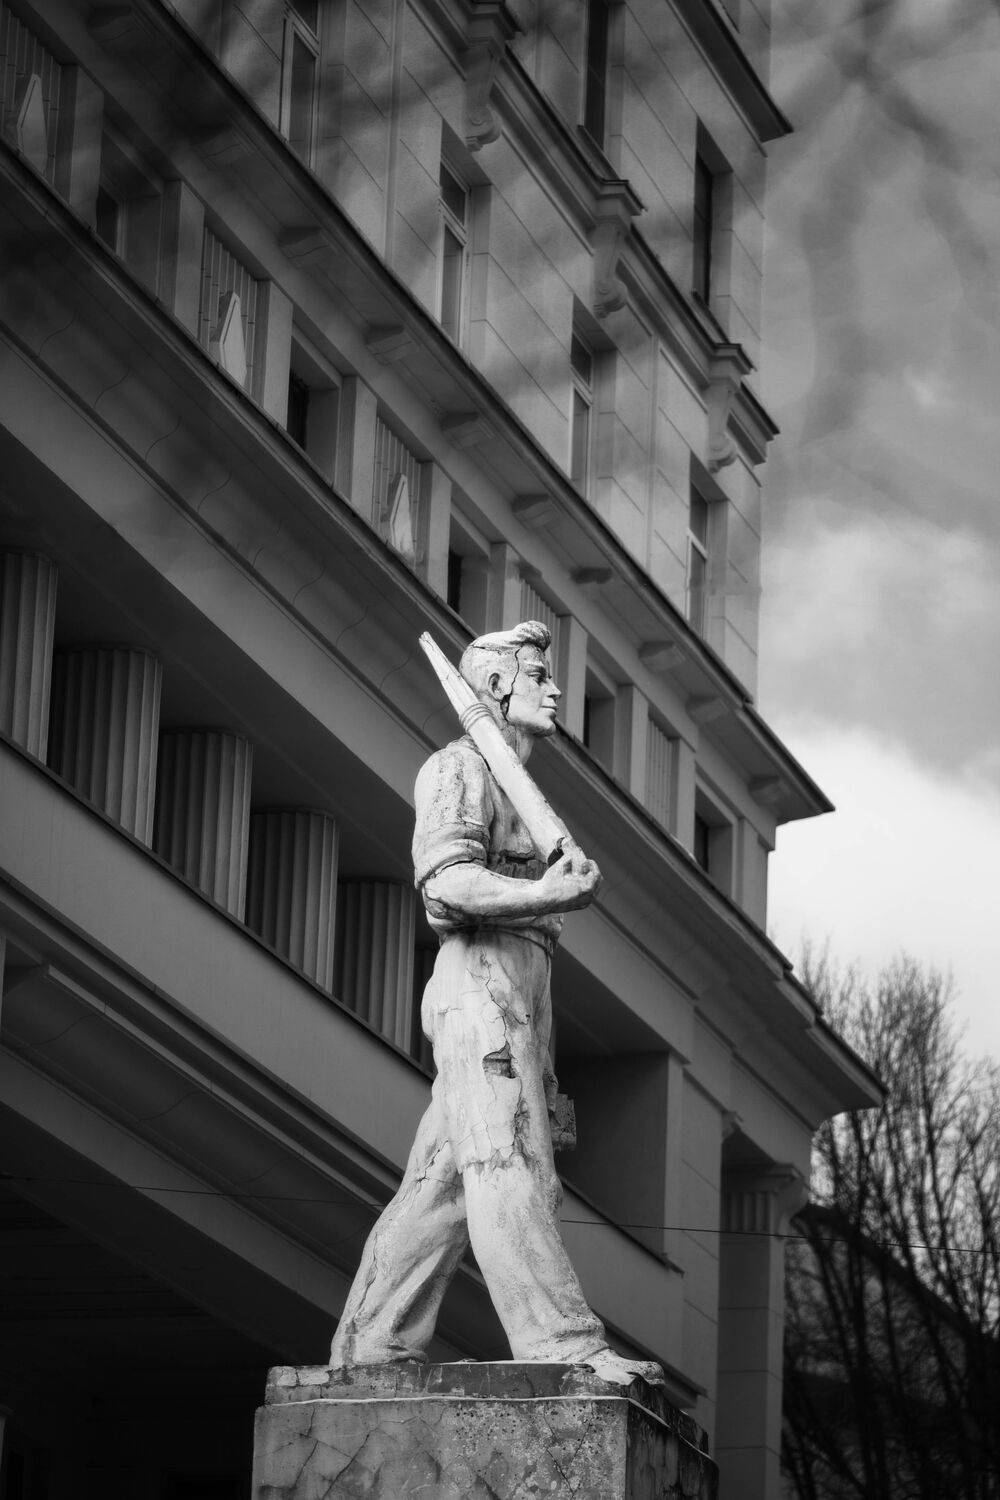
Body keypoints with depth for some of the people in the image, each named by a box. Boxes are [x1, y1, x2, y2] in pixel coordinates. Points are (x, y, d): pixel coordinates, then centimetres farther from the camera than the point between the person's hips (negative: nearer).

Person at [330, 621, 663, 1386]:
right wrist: (553, 894, -28)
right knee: (509, 1166, -19)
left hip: (520, 997, 10)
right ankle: (564, 1344, -29)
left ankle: (370, 1351, 4)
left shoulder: (516, 785, 31)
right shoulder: (462, 766, 1)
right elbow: (446, 878, -16)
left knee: (442, 1182, 5)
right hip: (481, 980, -10)